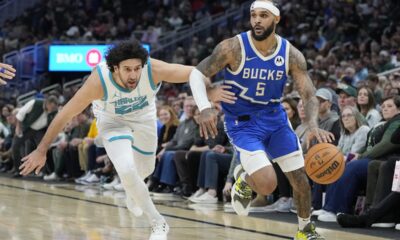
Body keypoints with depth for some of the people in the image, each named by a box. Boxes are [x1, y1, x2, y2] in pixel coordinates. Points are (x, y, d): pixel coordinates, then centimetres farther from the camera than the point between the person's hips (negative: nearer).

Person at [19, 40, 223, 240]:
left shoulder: (154, 69, -38)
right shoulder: (99, 81, -39)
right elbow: (65, 115, -30)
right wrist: (41, 150, -26)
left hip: (144, 117, 3)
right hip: (112, 120, -2)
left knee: (145, 170, 22)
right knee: (127, 170, -24)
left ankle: (132, 191, 60)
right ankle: (158, 224, -3)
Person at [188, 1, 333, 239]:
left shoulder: (291, 54, -12)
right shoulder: (233, 48, -20)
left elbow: (309, 95, -13)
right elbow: (197, 73, -14)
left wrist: (313, 125, -34)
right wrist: (205, 107, -32)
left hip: (275, 117, 4)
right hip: (243, 122, -4)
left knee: (300, 178, 8)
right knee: (267, 185, -20)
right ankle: (244, 178, 16)